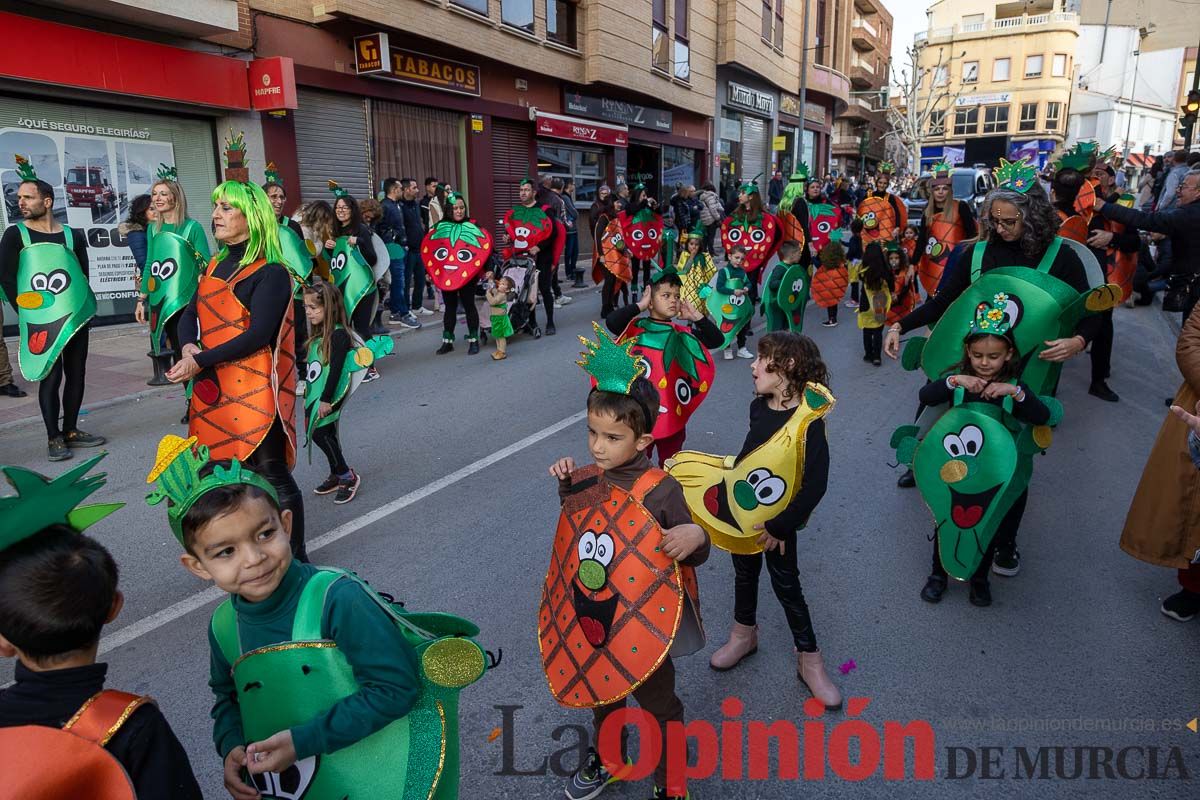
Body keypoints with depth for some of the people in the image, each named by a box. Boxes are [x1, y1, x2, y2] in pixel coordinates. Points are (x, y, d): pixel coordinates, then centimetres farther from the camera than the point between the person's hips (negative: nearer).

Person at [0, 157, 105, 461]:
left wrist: (78, 303, 4)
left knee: (76, 373, 7)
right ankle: (54, 438, 4)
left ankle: (70, 431, 20)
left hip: (76, 316, 3)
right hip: (41, 320, -3)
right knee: (50, 376, -5)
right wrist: (27, 310, -4)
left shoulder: (73, 235, 7)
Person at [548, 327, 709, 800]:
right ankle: (607, 760, 56)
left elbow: (694, 554, -17)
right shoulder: (587, 479, -8)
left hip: (643, 622, -5)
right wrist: (565, 486, -4)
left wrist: (696, 537, -39)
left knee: (657, 701, 16)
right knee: (602, 688, 28)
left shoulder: (661, 490, -24)